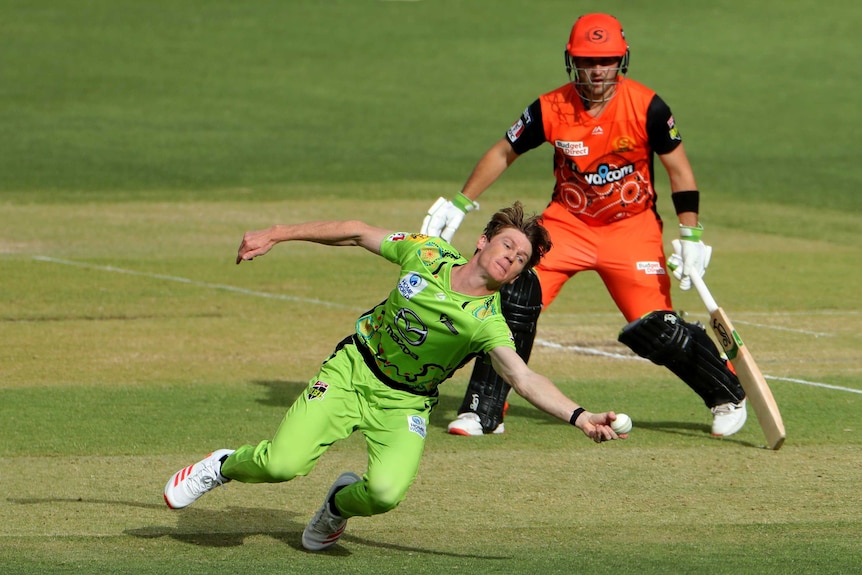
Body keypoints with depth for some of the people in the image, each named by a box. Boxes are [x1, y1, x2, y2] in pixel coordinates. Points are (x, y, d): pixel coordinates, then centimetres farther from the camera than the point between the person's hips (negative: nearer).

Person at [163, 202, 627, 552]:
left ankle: (340, 503, 11)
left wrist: (580, 417, -49)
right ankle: (225, 467, 17)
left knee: (386, 492, -27)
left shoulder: (488, 323, -19)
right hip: (354, 369, 1)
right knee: (283, 463, -19)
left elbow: (523, 379, -32)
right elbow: (359, 234, 2)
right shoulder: (428, 254, -11)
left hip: (405, 403, -1)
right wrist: (276, 235, 5)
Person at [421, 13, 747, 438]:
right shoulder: (551, 109, -13)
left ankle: (729, 396, 14)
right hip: (567, 223, 2)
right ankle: (483, 412, -8)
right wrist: (459, 204, 3)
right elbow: (505, 152, 4)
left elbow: (678, 168, -6)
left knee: (655, 329, -11)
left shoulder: (646, 107, -17)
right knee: (515, 297, -18)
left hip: (632, 227, -2)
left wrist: (690, 236, -13)